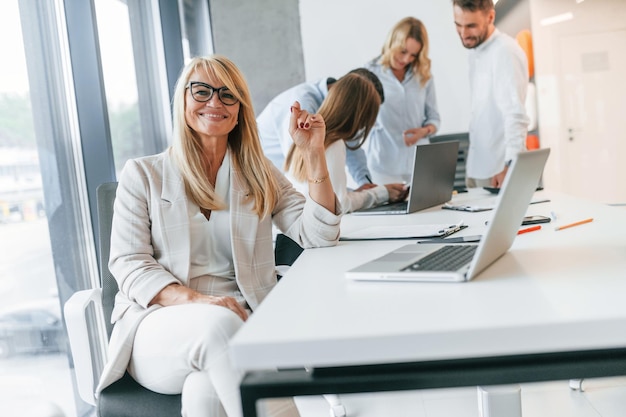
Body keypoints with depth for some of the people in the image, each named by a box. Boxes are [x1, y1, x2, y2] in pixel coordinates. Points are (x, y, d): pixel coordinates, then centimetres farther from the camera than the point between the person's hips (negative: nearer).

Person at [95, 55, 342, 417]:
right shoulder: (143, 175, 9)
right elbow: (129, 264, 0)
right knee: (218, 324, -36)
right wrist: (197, 300, -18)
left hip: (242, 324, 1)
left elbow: (317, 236, 5)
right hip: (159, 325, 0)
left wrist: (314, 154, -5)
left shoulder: (260, 175, 16)